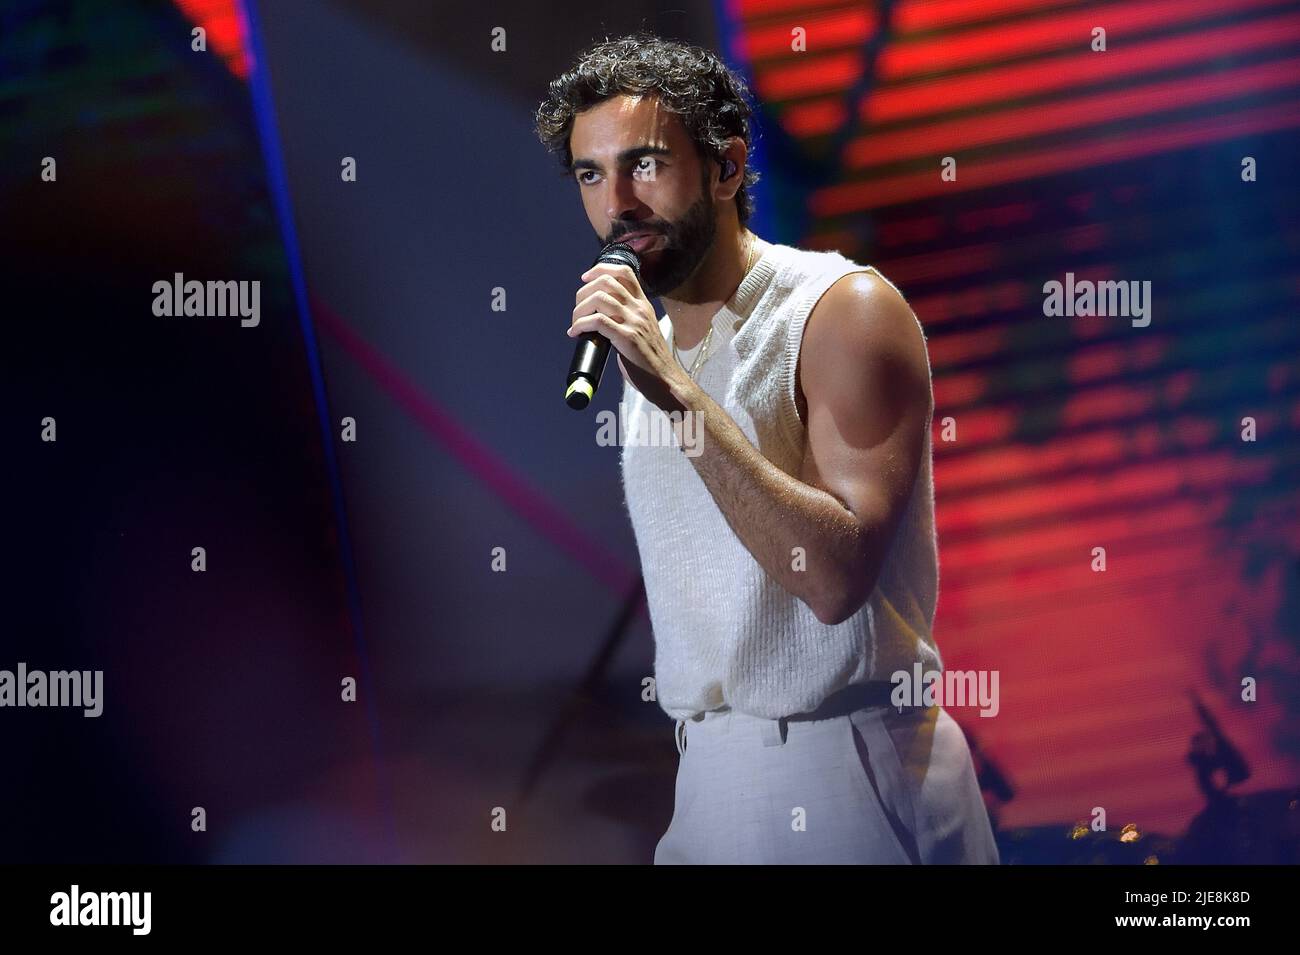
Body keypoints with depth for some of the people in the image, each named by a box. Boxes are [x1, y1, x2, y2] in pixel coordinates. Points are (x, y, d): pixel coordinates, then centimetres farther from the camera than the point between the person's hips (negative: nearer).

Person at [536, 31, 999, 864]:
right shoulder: (648, 345, 11)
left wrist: (678, 396, -26)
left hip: (849, 772, -6)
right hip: (707, 770, 7)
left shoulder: (845, 310, -12)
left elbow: (835, 576, -24)